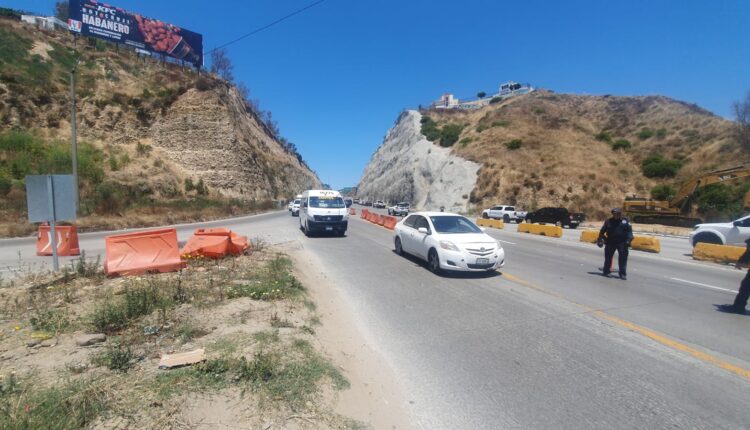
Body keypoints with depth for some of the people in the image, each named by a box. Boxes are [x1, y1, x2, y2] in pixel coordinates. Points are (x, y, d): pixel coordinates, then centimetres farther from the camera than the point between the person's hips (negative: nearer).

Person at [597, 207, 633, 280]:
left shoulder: (625, 221, 3)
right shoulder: (608, 222, 5)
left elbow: (629, 231, 0)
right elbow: (602, 231, 11)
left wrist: (628, 240, -11)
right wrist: (600, 238, 7)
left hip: (622, 243, -1)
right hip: (611, 242, 1)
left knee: (623, 258, -3)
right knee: (608, 257, 9)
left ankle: (623, 274, 5)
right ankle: (606, 271, 23)